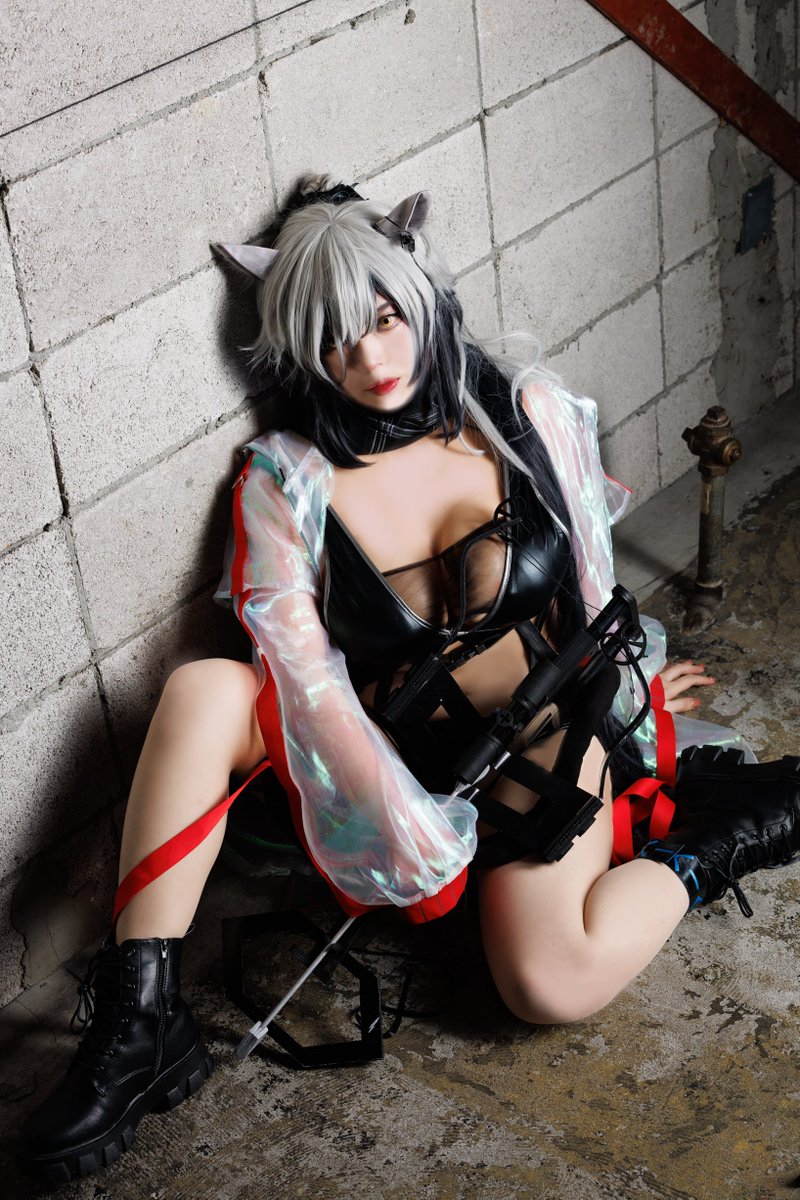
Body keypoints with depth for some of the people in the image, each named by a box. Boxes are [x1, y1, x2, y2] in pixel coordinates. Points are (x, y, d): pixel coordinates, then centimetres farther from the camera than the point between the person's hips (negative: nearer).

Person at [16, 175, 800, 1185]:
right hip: (388, 756, 2)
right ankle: (138, 1026, -26)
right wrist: (403, 825, -24)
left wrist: (628, 687, 20)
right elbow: (302, 674, -13)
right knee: (202, 691, -26)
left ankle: (702, 851, 2)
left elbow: (593, 574, 13)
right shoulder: (287, 479, -5)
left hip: (545, 735, -1)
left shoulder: (526, 412, -1)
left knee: (552, 982, -29)